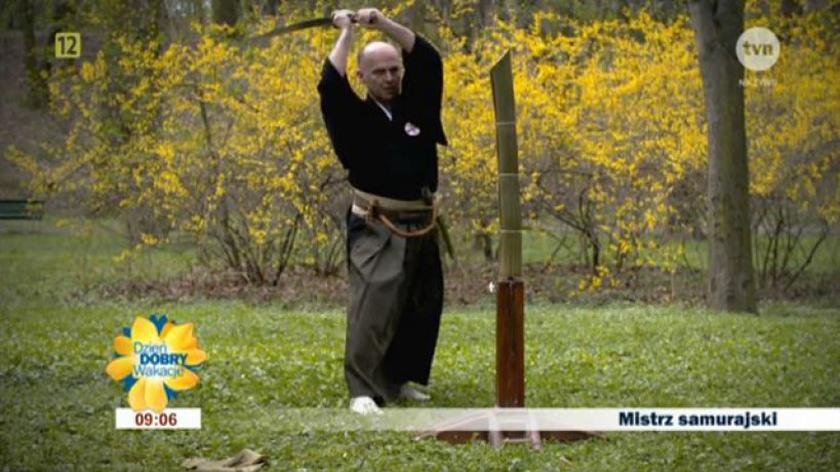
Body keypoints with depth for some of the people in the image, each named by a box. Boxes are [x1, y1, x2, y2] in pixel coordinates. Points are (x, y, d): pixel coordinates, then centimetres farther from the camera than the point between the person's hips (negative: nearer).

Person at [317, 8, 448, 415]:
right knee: (372, 306, -17)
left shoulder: (417, 107, 8)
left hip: (420, 227, 5)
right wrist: (346, 34, -5)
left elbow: (430, 63, -1)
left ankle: (399, 379, 25)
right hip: (376, 229, -5)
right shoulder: (354, 118, -1)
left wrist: (383, 24, -7)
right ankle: (363, 390, -18)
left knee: (420, 309, 10)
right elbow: (330, 86, -16)